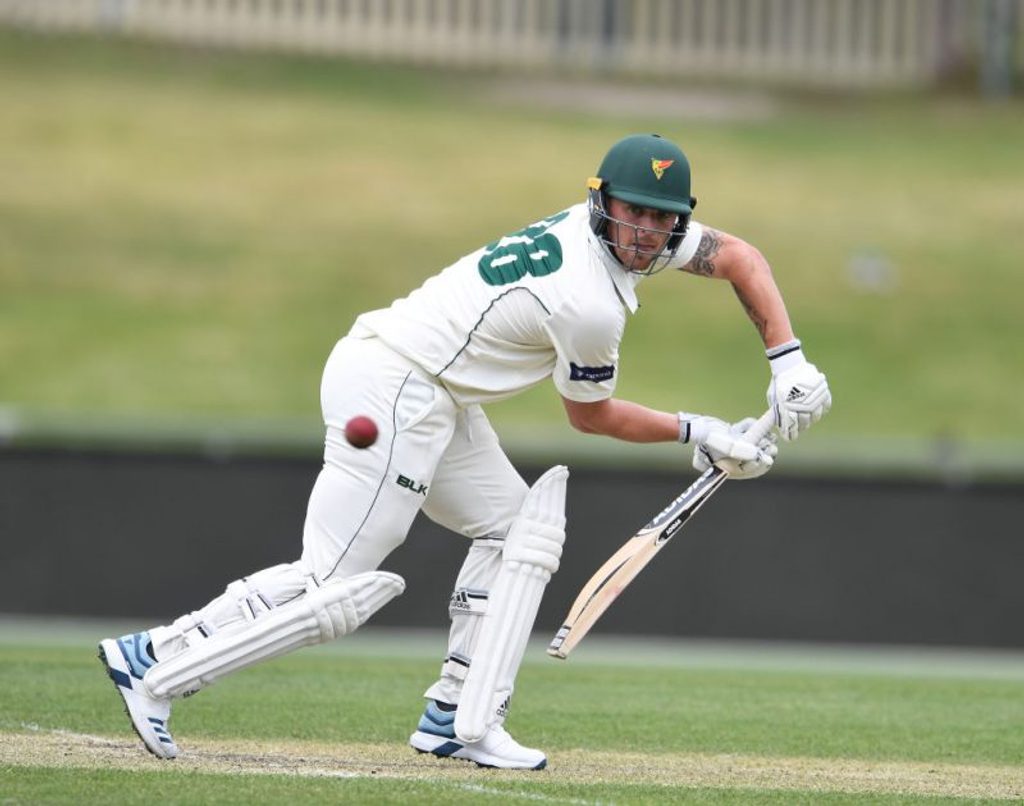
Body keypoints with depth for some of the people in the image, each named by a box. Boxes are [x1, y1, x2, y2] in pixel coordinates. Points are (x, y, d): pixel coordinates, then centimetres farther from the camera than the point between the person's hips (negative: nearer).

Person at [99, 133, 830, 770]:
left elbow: (738, 256, 15)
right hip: (392, 393, -11)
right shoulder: (590, 304, -20)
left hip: (428, 397, 11)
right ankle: (154, 663, -12)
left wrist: (789, 360, 7)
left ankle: (460, 722, 12)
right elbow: (591, 415, -2)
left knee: (517, 528, 16)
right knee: (335, 586, -12)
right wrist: (695, 433, 6)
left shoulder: (594, 229, 6)